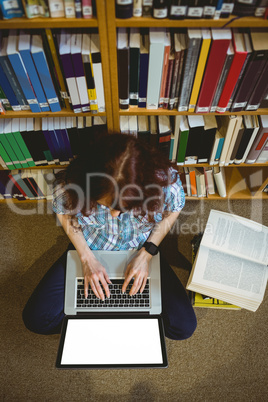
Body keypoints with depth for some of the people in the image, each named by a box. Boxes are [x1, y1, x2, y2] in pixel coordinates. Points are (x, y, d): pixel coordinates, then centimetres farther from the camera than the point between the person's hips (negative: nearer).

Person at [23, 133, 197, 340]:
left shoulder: (165, 179, -33)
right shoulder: (70, 183, -31)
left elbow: (173, 210, -9)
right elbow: (63, 213, -7)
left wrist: (147, 253, -19)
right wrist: (87, 257, -16)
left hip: (140, 251, 0)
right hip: (89, 249, 1)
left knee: (184, 327, -10)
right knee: (37, 319, -9)